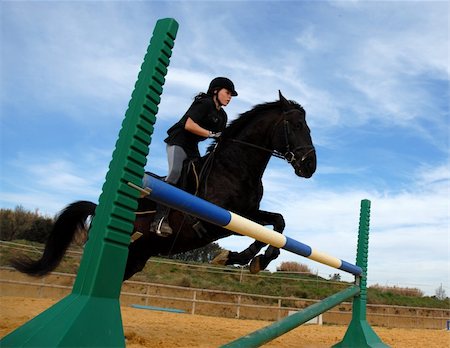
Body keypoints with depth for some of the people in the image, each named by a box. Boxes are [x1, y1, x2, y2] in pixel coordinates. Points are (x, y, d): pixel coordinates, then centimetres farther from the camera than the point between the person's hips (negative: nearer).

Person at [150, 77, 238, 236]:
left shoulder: (222, 116, 16)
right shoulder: (205, 103, -10)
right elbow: (188, 125, -21)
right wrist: (211, 134, -22)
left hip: (192, 148, 10)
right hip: (177, 142, -10)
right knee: (175, 171, -29)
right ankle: (160, 219, -35)